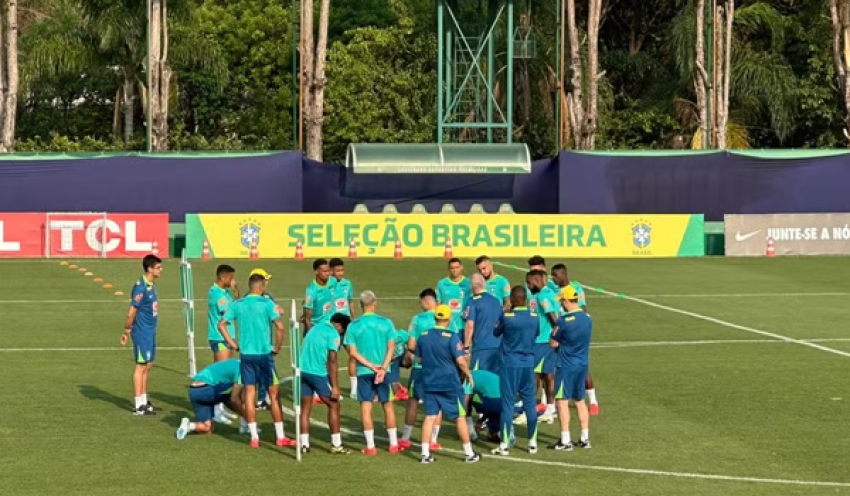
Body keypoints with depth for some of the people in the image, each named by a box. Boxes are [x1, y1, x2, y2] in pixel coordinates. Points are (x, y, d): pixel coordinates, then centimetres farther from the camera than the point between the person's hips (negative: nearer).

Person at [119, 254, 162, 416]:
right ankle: (138, 406, 1)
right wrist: (127, 331, -10)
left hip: (150, 332, 9)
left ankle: (144, 402, 22)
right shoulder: (140, 287, -19)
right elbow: (131, 313, -16)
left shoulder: (150, 286, 9)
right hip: (142, 333, -9)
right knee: (141, 366, -3)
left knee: (148, 366, 13)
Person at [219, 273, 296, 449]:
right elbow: (279, 327, -17)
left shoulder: (238, 304, 4)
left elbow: (221, 325, 4)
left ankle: (254, 437, 6)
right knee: (273, 394, 5)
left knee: (249, 394, 7)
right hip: (264, 354, -3)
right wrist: (277, 347, -4)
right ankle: (281, 437, 8)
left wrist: (233, 344, 9)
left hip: (246, 354, 3)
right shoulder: (266, 303, -7)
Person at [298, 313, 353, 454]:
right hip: (318, 373, -7)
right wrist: (335, 387, -13)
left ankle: (304, 444, 11)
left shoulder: (316, 328, 19)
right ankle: (336, 445, 4)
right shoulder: (333, 334, -5)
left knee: (305, 408, 12)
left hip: (302, 370, 7)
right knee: (333, 405, 4)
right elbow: (332, 361, -12)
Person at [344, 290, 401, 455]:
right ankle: (393, 444, 19)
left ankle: (370, 446, 1)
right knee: (388, 406, 13)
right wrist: (383, 368, -11)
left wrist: (371, 366, -9)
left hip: (364, 372, -1)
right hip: (383, 371, 1)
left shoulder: (354, 326, -4)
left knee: (366, 408, 3)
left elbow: (353, 352, -8)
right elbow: (391, 347, -7)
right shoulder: (385, 323, -3)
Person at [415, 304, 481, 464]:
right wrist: (468, 375, -1)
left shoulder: (423, 336, 2)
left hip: (429, 383, 4)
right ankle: (469, 453, 13)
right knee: (460, 417, 6)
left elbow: (419, 359, 11)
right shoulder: (451, 337, -14)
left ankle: (425, 453, 2)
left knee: (430, 417, 7)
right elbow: (461, 361, -17)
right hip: (450, 384, -4)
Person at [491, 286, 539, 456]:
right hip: (528, 364, 3)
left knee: (507, 404, 0)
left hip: (509, 365, -3)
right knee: (530, 403, 10)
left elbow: (496, 333, 4)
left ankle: (504, 445, 1)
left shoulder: (507, 317, -13)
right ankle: (533, 443, 15)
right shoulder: (535, 317, -2)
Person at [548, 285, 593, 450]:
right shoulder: (588, 318, 2)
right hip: (583, 364, 7)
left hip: (567, 366, -7)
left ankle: (565, 441, -2)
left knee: (562, 401, -1)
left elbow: (553, 343, -9)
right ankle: (585, 438, 17)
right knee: (580, 401, 16)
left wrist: (554, 333, 9)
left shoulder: (564, 321, -18)